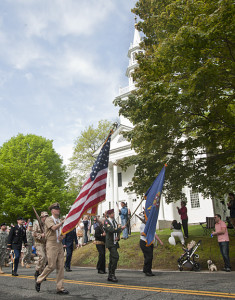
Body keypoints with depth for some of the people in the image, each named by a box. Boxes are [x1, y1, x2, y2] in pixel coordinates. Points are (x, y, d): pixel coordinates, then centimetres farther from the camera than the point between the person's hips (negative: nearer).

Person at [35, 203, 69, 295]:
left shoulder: (59, 221, 18)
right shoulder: (48, 219, -3)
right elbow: (54, 228, -21)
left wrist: (62, 237, 1)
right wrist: (63, 222, -19)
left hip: (59, 245, 6)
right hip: (51, 244, -6)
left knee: (60, 267, 2)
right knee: (51, 266, -7)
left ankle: (60, 288, 8)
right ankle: (39, 281, 16)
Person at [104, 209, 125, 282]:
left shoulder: (114, 221, 16)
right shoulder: (106, 222, -8)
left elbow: (118, 231, 14)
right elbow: (111, 230, -23)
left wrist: (118, 237, -6)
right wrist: (120, 228, -16)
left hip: (115, 243, 8)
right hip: (110, 243, -8)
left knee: (112, 259, 10)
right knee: (115, 257, -20)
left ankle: (110, 276, 17)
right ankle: (112, 274, -14)